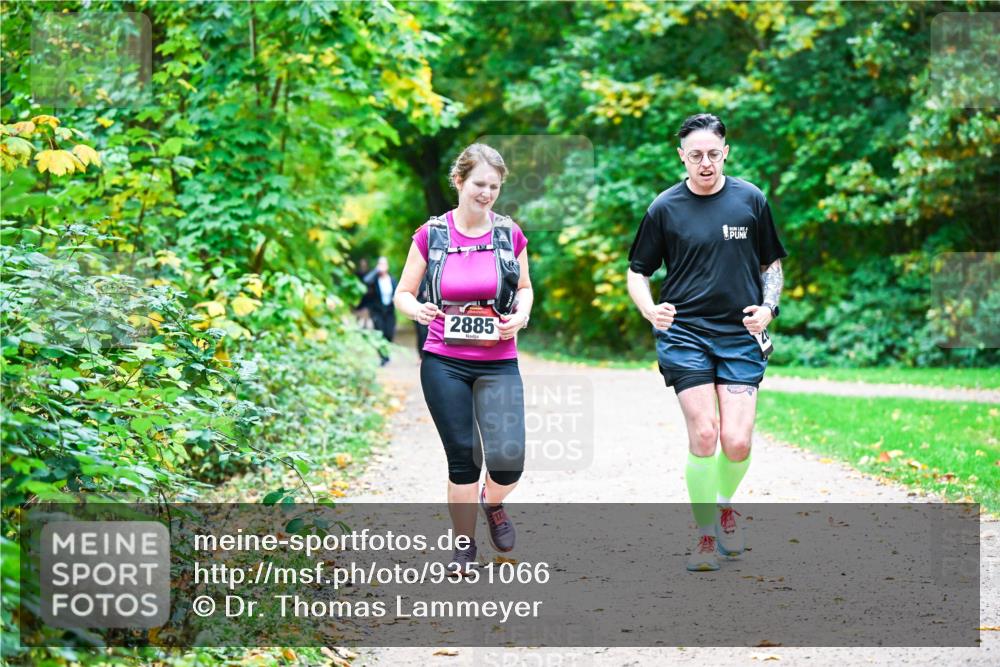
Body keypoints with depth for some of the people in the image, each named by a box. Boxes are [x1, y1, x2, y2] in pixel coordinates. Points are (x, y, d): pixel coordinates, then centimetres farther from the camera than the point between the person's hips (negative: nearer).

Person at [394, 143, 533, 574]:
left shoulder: (510, 234, 2)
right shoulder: (431, 235, -1)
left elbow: (524, 287, 16)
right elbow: (403, 292, 6)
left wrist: (521, 315, -5)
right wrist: (416, 310, -17)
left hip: (498, 364, 1)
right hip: (444, 364, -1)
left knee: (508, 459, -12)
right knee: (462, 458, 1)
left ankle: (493, 503, 24)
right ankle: (464, 545, 20)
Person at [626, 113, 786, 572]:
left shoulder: (751, 200, 5)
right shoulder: (665, 208, 1)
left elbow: (771, 264, 16)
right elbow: (637, 272, 8)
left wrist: (768, 308, -2)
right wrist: (650, 310, -11)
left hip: (741, 335, 1)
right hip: (683, 332, -1)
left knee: (737, 442, -8)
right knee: (703, 434, -12)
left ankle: (725, 503, 25)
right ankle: (705, 534, 4)